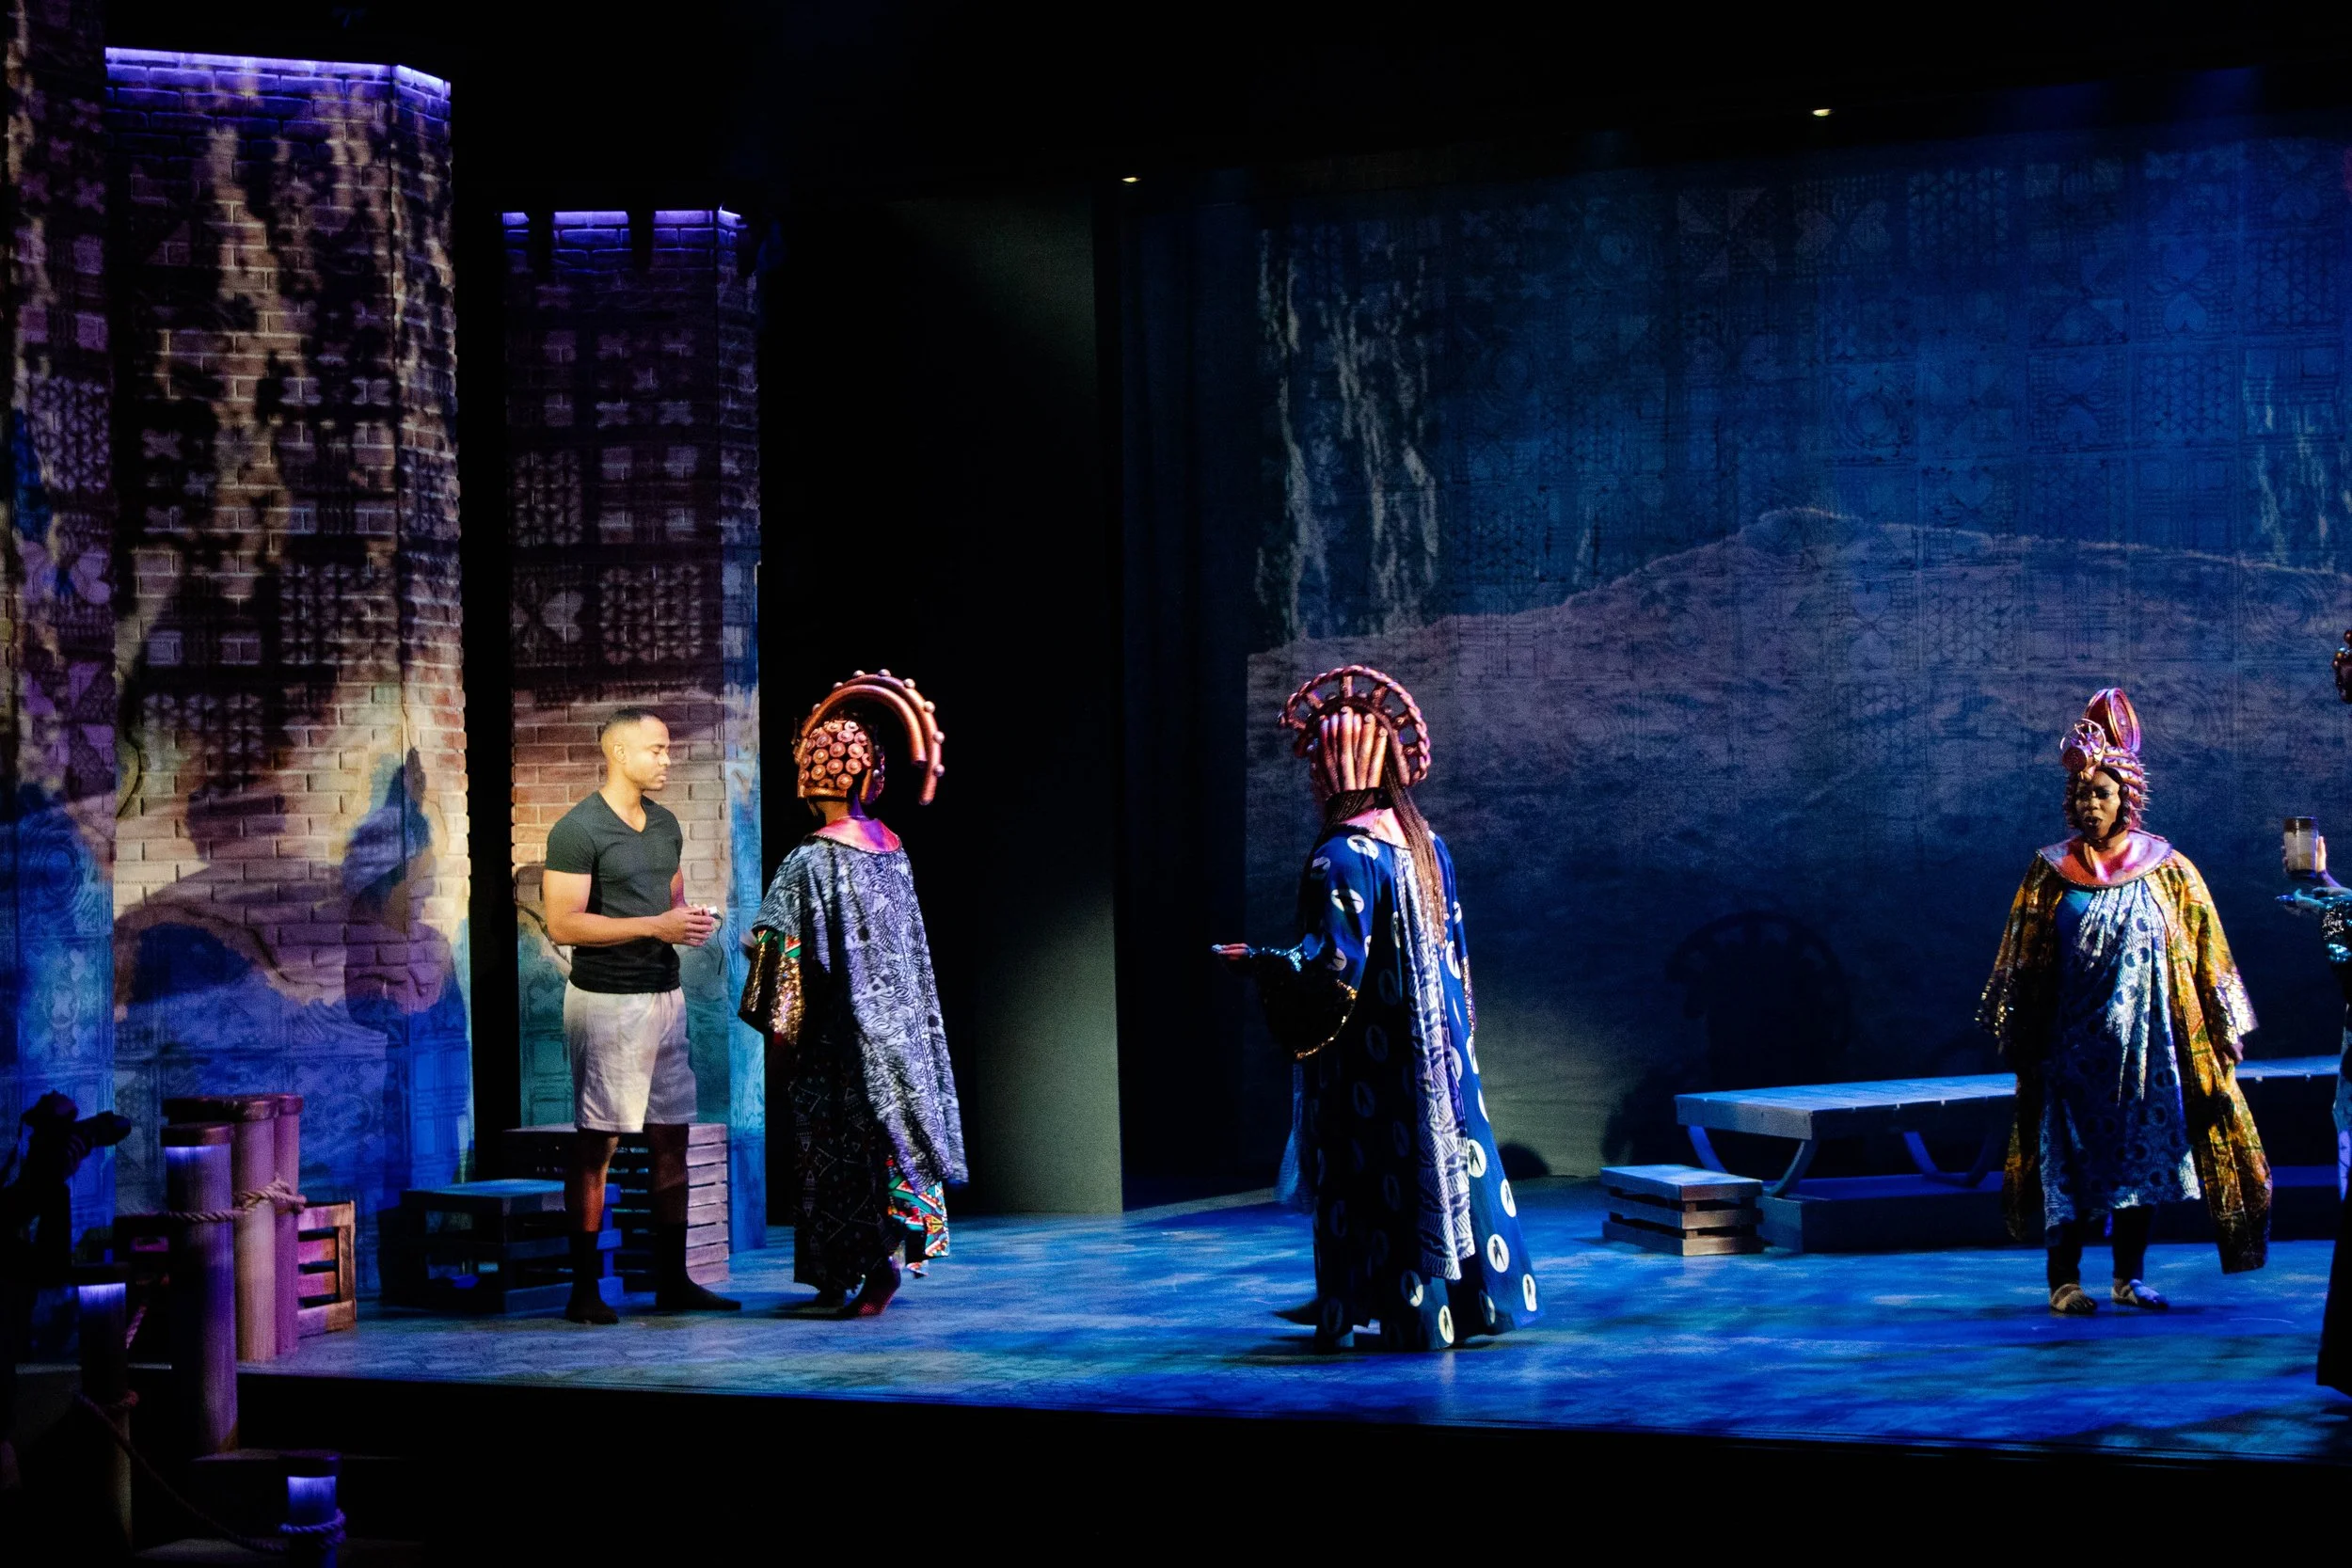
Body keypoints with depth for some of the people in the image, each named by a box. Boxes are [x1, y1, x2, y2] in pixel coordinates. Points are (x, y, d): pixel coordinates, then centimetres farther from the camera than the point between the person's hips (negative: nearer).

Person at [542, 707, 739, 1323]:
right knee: (595, 1146, -3)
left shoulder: (665, 825, 14)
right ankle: (584, 1290, 2)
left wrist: (691, 921, 1)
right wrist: (656, 926, -19)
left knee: (671, 1139, 9)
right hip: (606, 999, -8)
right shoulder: (577, 831, -11)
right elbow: (563, 925, -17)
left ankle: (672, 1282, 16)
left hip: (664, 993, 8)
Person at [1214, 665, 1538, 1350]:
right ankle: (1470, 1297, 19)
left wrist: (1258, 961, -9)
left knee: (1376, 1176, -1)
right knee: (1445, 1153, 13)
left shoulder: (1341, 859, -17)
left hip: (1371, 1057, -8)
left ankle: (1407, 1311, 2)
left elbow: (1332, 969, -21)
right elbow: (1455, 951, 14)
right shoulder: (1426, 846, 8)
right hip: (1437, 1049, 8)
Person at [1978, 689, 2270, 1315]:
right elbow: (2025, 963, 8)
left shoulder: (2168, 872, 2)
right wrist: (2020, 1039, 6)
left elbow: (2205, 957, 5)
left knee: (2143, 1151, 3)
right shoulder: (2051, 873, 3)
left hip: (2147, 1038, 1)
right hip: (2074, 1043, -1)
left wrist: (2220, 1034, 2)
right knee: (2072, 1154, -3)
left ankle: (2130, 1276, 14)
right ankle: (2064, 1280, 2)